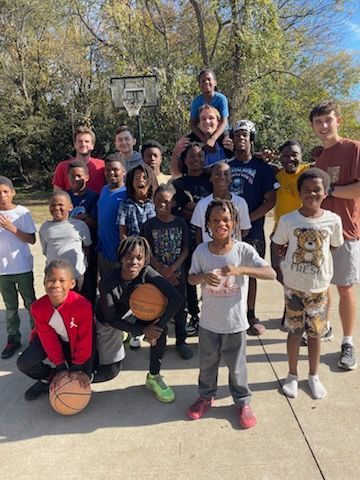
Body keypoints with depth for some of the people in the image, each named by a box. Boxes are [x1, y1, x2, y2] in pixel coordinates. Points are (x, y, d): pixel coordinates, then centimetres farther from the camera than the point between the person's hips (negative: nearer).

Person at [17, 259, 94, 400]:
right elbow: (49, 339, -15)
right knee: (24, 363, -16)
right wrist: (61, 368, -14)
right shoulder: (38, 307, -24)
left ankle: (50, 379, 18)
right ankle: (49, 377, 13)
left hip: (76, 341, -2)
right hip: (54, 338, 3)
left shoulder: (83, 305, -36)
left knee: (82, 380, -11)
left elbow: (84, 340, -24)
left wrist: (76, 368, -17)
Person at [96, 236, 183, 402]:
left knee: (159, 328, -24)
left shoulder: (147, 272, -27)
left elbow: (176, 298, -32)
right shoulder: (107, 282, -31)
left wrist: (159, 326, -35)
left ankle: (154, 378, -4)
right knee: (110, 372, -4)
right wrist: (142, 330, -27)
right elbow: (111, 319, -22)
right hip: (108, 321, -2)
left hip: (133, 314, 2)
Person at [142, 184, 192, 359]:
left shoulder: (181, 223, -2)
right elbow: (148, 253, -5)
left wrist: (172, 269, -13)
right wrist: (163, 272, -11)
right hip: (157, 274, -1)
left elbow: (185, 250, -2)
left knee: (180, 308, 10)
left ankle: (181, 341, 25)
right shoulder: (149, 225, -4)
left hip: (178, 273, 1)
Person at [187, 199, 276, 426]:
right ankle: (206, 396, 46)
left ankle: (243, 401, 41)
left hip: (235, 323, -2)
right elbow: (191, 278, 2)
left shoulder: (244, 250, -15)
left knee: (237, 366, 17)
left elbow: (271, 273, -21)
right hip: (208, 322, 2)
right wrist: (203, 277, -21)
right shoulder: (201, 251, -9)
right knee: (207, 364, 21)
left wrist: (240, 269, -35)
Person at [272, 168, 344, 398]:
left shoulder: (333, 220, -8)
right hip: (293, 285, -1)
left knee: (315, 333, 14)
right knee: (295, 331, 11)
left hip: (319, 287, 1)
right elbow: (279, 246, 3)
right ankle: (292, 375, 30)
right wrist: (293, 254, -8)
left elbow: (334, 246, 7)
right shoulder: (288, 220, -10)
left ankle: (314, 375, 34)